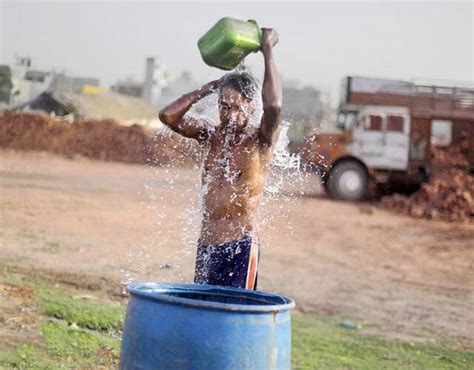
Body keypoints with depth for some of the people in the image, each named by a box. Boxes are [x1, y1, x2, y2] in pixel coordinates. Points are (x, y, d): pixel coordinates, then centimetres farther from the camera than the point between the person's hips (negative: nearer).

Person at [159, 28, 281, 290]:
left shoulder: (260, 141, -7)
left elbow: (274, 105, -27)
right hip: (205, 245, 6)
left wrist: (268, 52, -17)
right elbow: (168, 116, 0)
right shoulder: (212, 136, 8)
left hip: (241, 247, -5)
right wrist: (205, 90, 1)